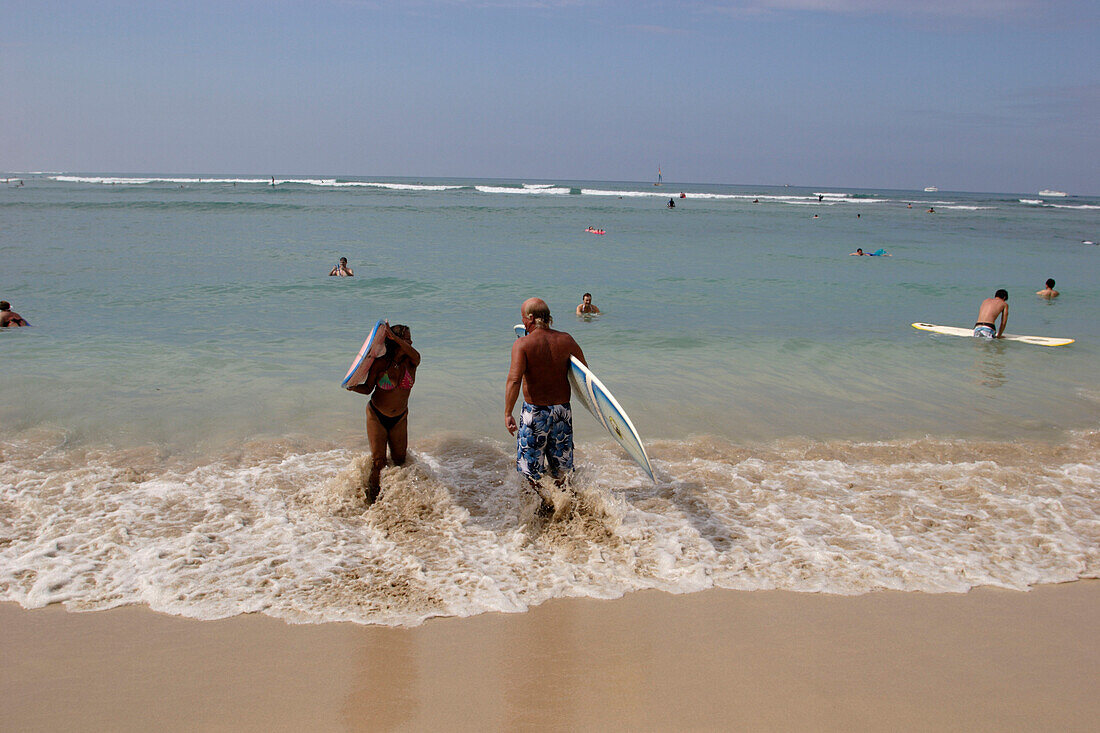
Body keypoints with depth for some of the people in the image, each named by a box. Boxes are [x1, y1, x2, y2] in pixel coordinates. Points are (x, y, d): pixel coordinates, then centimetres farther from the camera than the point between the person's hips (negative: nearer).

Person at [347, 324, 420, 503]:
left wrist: (394, 337, -46)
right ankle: (372, 498, 12)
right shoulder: (380, 363, -14)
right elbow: (368, 388, -5)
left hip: (399, 418, 2)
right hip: (377, 416, -2)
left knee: (399, 460, 9)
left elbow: (415, 355, -35)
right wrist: (354, 387, -27)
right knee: (378, 461, -6)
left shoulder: (410, 362, -9)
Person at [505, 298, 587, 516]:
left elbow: (514, 379, -24)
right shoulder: (565, 340, -2)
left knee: (530, 465, 11)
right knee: (560, 464, 20)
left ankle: (545, 505, 8)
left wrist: (507, 414, -23)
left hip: (535, 412, -4)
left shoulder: (522, 344, -13)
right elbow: (585, 371, 7)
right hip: (562, 409, 4)